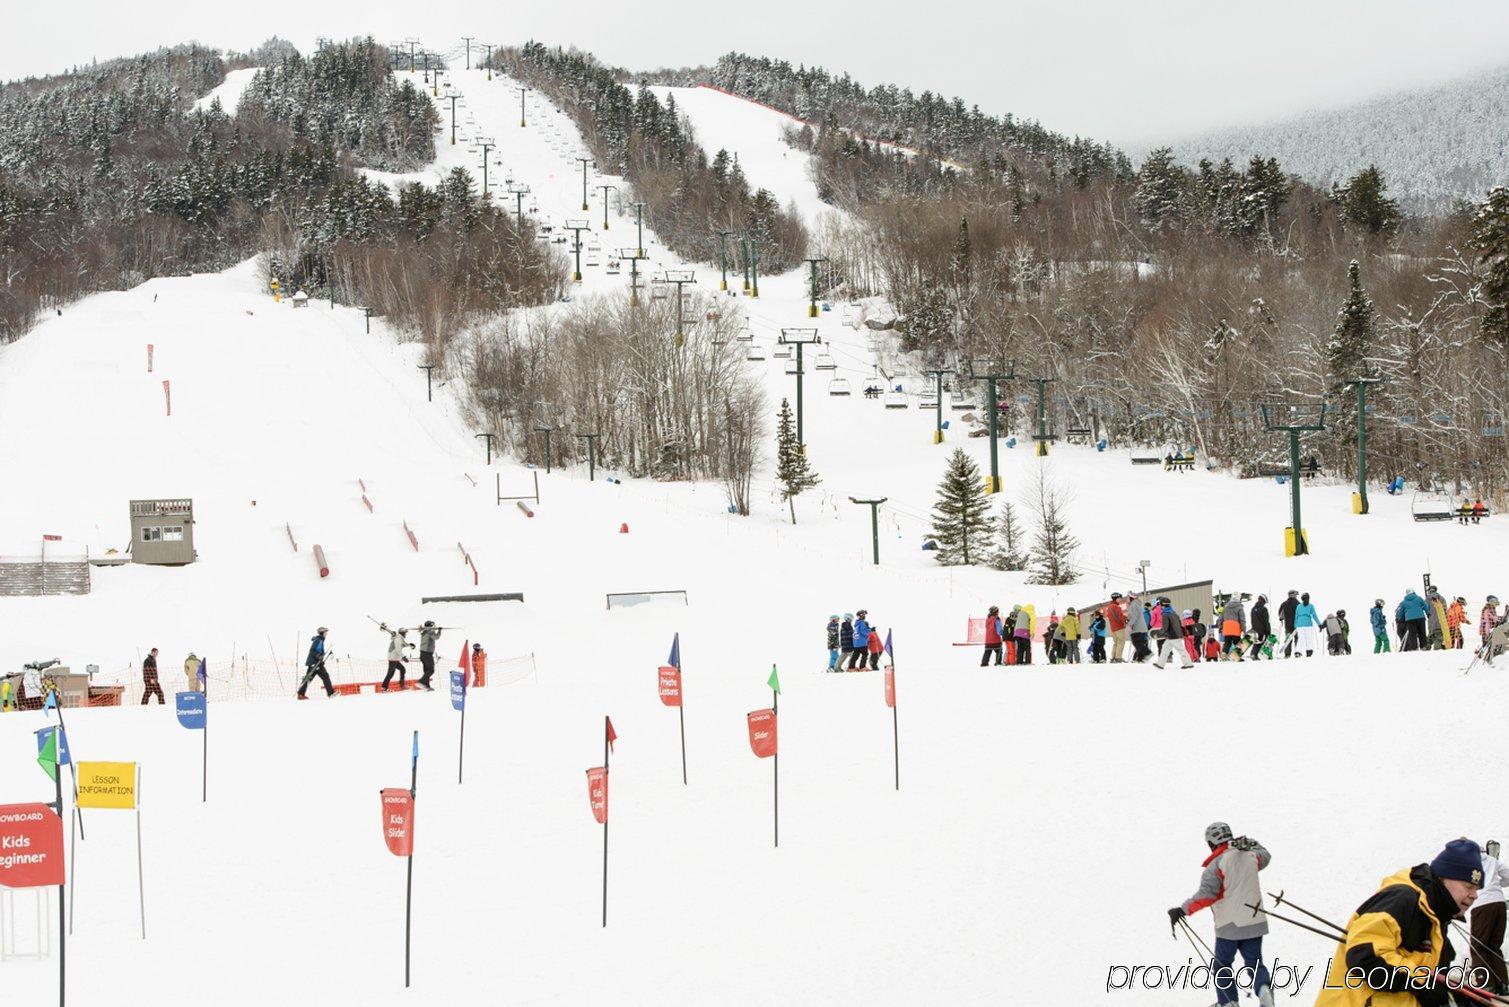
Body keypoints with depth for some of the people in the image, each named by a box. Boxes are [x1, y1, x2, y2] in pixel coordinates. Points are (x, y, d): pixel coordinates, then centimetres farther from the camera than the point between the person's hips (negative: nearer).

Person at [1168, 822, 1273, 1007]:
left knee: (1222, 965, 14)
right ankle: (1264, 987, -17)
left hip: (1229, 926, -5)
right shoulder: (1250, 856, 4)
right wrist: (1251, 843, 45)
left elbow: (1205, 895, -23)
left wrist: (1182, 910, -21)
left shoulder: (1216, 865, -14)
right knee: (1254, 963, 11)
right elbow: (1265, 856, 28)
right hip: (1255, 922, 5)